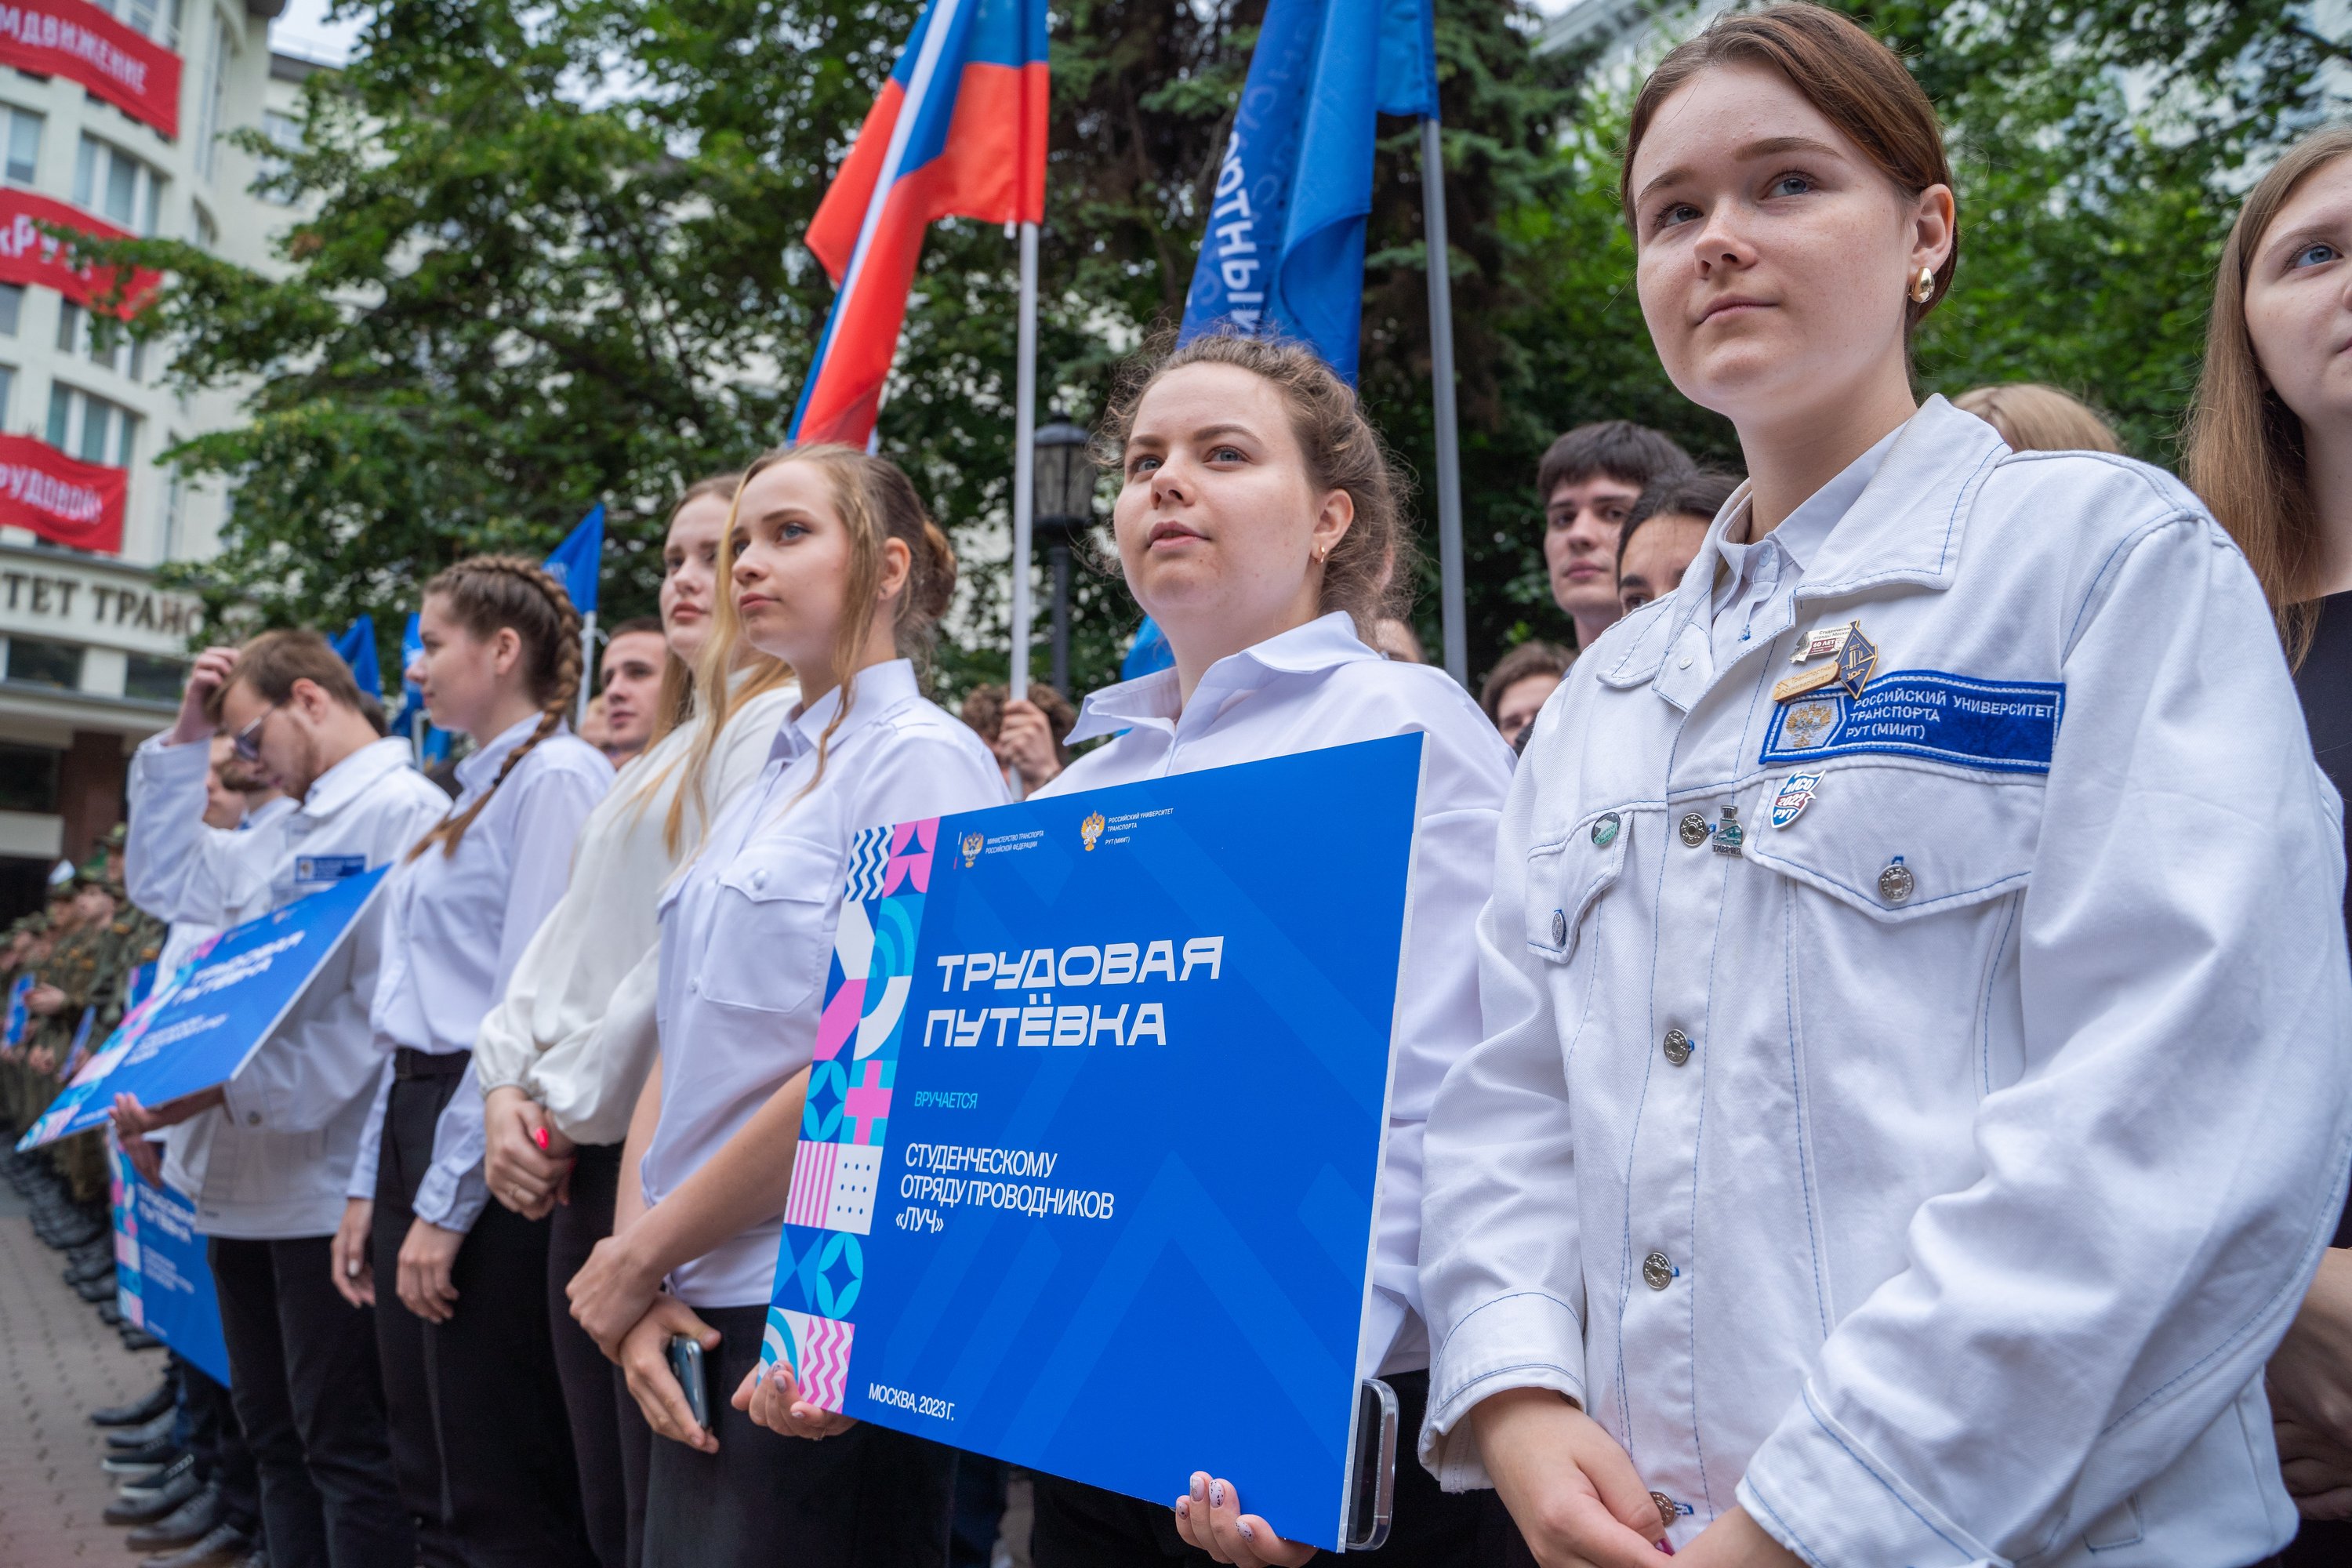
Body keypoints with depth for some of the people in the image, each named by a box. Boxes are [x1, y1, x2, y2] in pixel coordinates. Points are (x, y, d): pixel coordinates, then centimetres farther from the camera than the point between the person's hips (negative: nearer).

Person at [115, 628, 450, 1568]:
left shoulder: (402, 812, -14)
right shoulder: (282, 827, 18)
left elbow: (385, 1008, -21)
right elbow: (165, 881, 27)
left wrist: (224, 1091, -24)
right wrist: (184, 741, 19)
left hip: (326, 1183, -9)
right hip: (245, 1175, 9)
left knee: (343, 1446, -1)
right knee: (275, 1437, 17)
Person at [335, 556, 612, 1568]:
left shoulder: (555, 778, -12)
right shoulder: (473, 790, 17)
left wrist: (447, 1201, -18)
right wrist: (373, 1182, 16)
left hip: (487, 1141, -9)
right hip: (417, 1114, 9)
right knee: (431, 1477, 16)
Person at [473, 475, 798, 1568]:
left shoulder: (781, 725, -9)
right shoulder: (668, 751, 21)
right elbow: (571, 926, 17)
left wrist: (571, 1105, -10)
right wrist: (509, 1084, 3)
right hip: (585, 1163, 9)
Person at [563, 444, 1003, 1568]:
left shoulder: (923, 760, -10)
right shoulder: (769, 779, 14)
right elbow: (683, 1051, 12)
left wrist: (642, 1254, -10)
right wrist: (635, 1275, -1)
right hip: (701, 1313, 7)